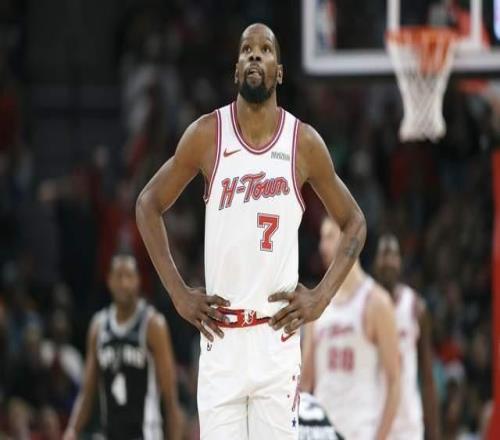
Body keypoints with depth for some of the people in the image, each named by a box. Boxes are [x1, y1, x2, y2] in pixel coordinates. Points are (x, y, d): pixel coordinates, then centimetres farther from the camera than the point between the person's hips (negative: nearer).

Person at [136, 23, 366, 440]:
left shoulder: (304, 143, 0)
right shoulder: (206, 135, 0)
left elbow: (354, 222, 11)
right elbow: (149, 205, 9)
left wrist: (322, 296, 0)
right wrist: (178, 292, 2)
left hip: (278, 335, 0)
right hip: (220, 333, 0)